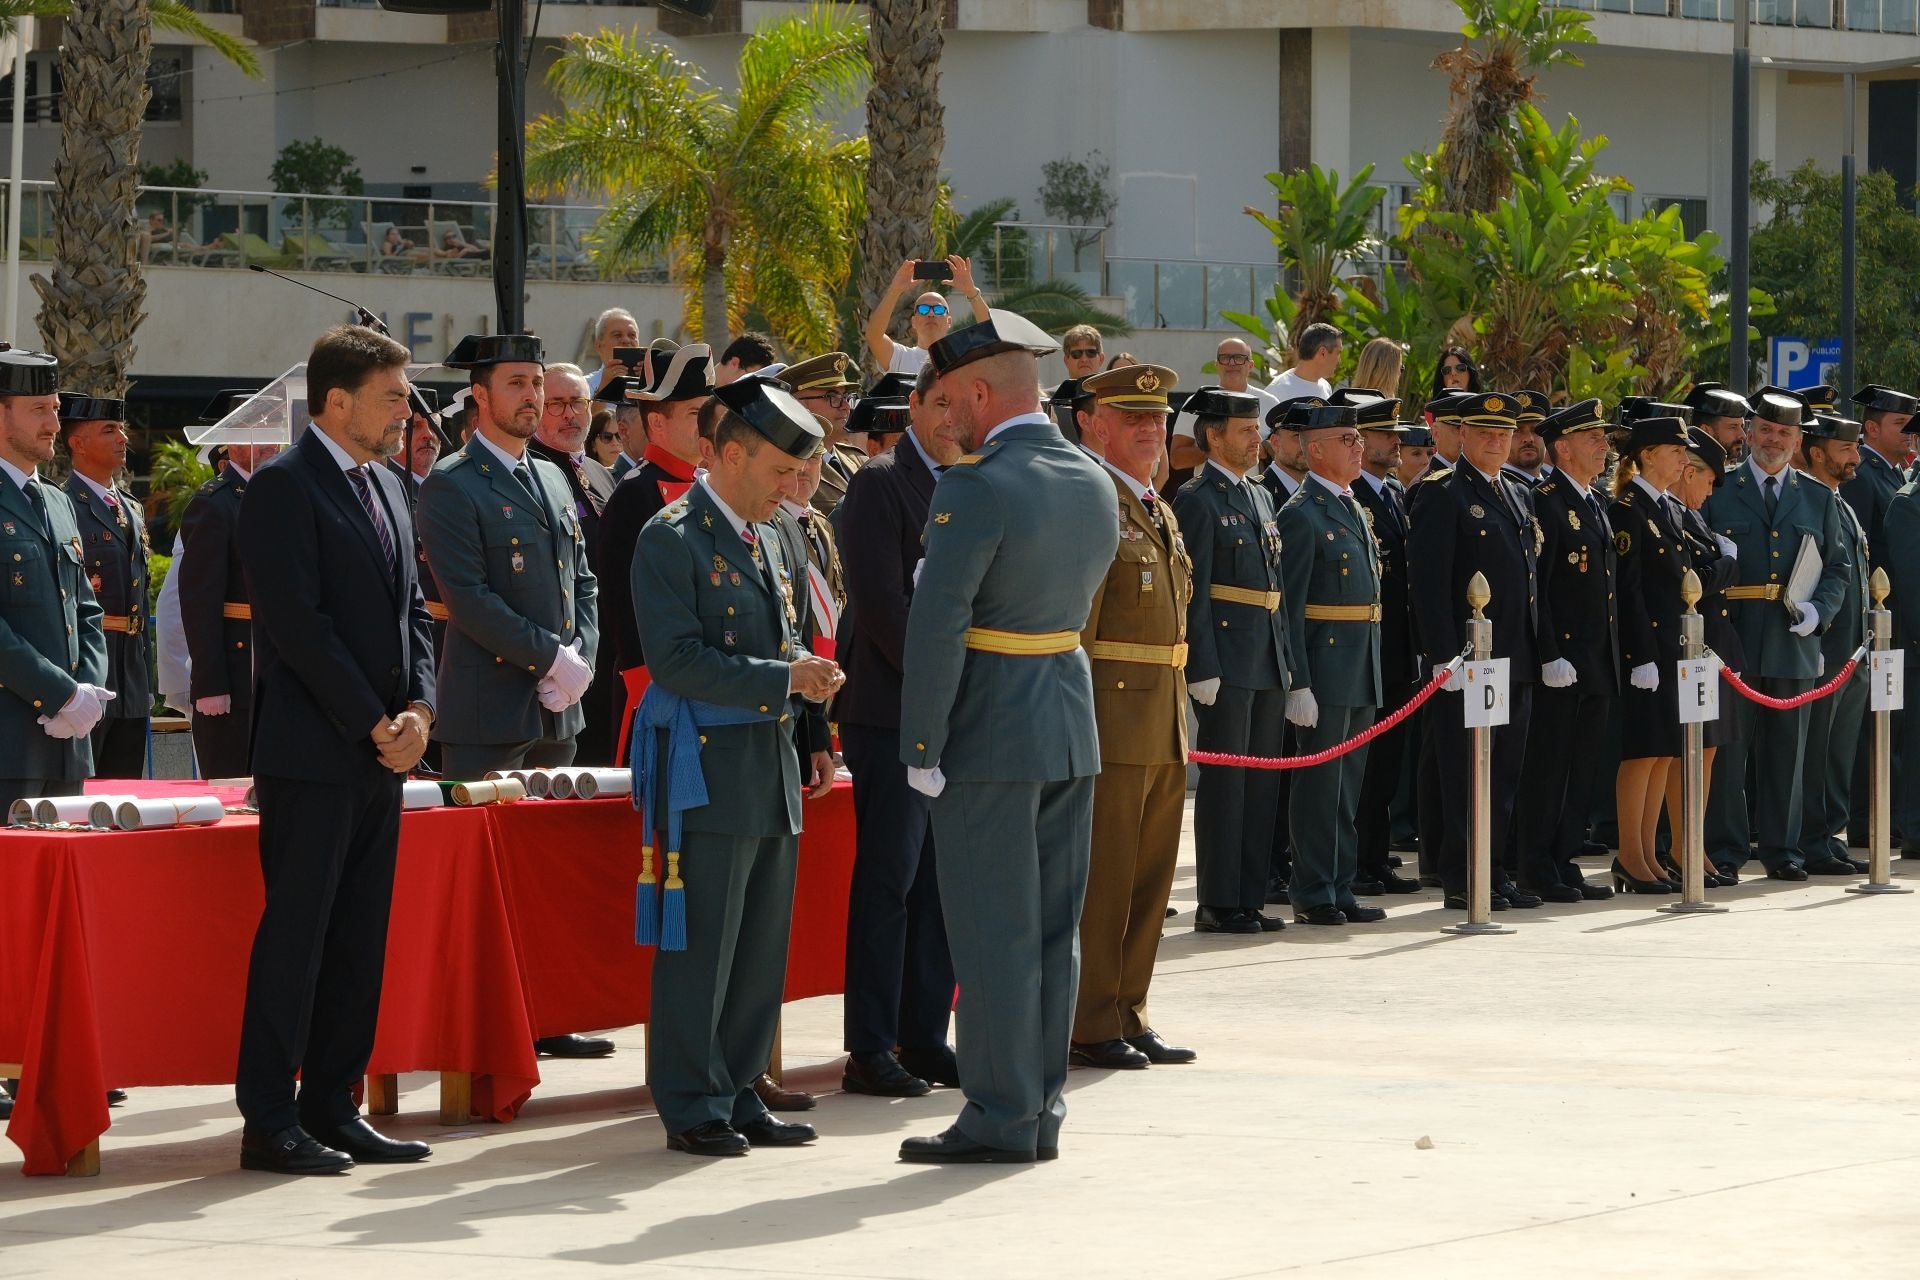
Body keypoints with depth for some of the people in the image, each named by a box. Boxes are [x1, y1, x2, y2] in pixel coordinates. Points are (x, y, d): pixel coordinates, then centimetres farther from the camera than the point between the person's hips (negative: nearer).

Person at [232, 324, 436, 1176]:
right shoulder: (284, 488, -10)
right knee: (294, 934, -6)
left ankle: (331, 1107, 15)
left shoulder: (386, 487, 17)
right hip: (312, 752, -8)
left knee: (359, 938, 9)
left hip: (380, 752, 8)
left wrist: (418, 707, 2)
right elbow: (298, 623, -15)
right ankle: (269, 1122, -3)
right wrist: (374, 724, -14)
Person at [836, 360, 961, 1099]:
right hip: (893, 711, -7)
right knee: (888, 882, -4)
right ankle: (870, 1051, -1)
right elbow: (883, 603, -14)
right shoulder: (882, 484, -8)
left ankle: (926, 1038, 15)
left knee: (941, 882, 9)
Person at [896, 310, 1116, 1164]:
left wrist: (921, 746, -14)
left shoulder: (977, 488, -17)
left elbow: (938, 626, -19)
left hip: (992, 735, -8)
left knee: (993, 928, -3)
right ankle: (1042, 1109, 16)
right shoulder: (1093, 484, 8)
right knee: (1052, 927, 11)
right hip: (1072, 724, 8)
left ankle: (1001, 1117, 0)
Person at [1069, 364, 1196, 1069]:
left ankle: (1129, 1016, 19)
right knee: (1101, 877, -4)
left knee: (1149, 877, 12)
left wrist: (1176, 714, 20)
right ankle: (1091, 1026, 1)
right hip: (1111, 718, -9)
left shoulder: (1160, 514, 19)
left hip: (1165, 727, 9)